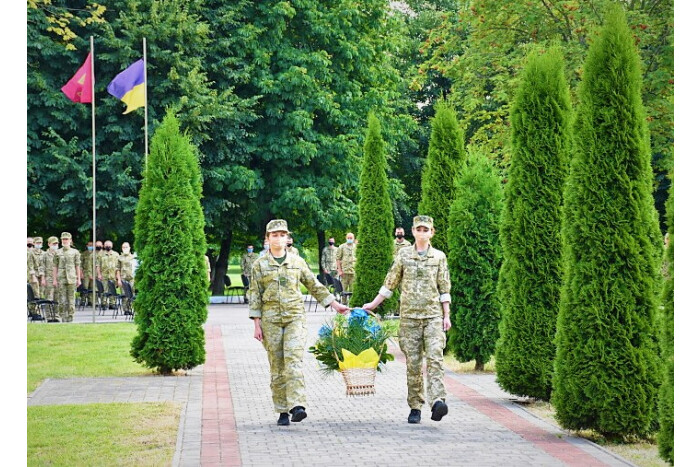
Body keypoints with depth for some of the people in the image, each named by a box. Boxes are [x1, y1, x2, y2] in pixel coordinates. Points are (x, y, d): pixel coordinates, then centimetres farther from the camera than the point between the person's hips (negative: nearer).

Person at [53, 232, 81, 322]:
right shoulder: (58, 253, 8)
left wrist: (78, 279, 3)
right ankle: (63, 317, 3)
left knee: (71, 298, 0)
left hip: (71, 278, -1)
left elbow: (77, 266, 7)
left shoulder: (75, 252, 6)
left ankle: (70, 316, 4)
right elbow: (55, 267, 8)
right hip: (61, 278, 1)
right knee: (62, 298, -2)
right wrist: (54, 280, 2)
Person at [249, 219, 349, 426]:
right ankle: (282, 411, 8)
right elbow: (255, 296, 4)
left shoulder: (297, 262, 9)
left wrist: (334, 304, 14)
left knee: (293, 359, -17)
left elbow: (314, 286, 16)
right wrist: (257, 325, -1)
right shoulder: (260, 265, 6)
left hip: (295, 316, 0)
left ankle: (297, 406, -27)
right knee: (277, 366, 1)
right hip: (271, 319, 0)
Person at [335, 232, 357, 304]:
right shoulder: (342, 247, 5)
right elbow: (338, 259, 4)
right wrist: (339, 270, -3)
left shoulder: (356, 247, 8)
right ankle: (344, 302, 11)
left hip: (354, 271, 1)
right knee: (344, 288, 4)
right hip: (344, 271, -1)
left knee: (353, 289, 1)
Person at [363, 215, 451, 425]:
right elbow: (390, 283, 15)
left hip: (433, 315, -1)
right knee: (413, 363, 1)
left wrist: (446, 316, 2)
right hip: (409, 316, 1)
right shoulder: (403, 255, 8)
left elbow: (444, 289, 8)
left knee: (435, 358, -15)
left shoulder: (439, 257, 7)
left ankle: (437, 401, -27)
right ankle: (415, 407, 6)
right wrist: (373, 304, 14)